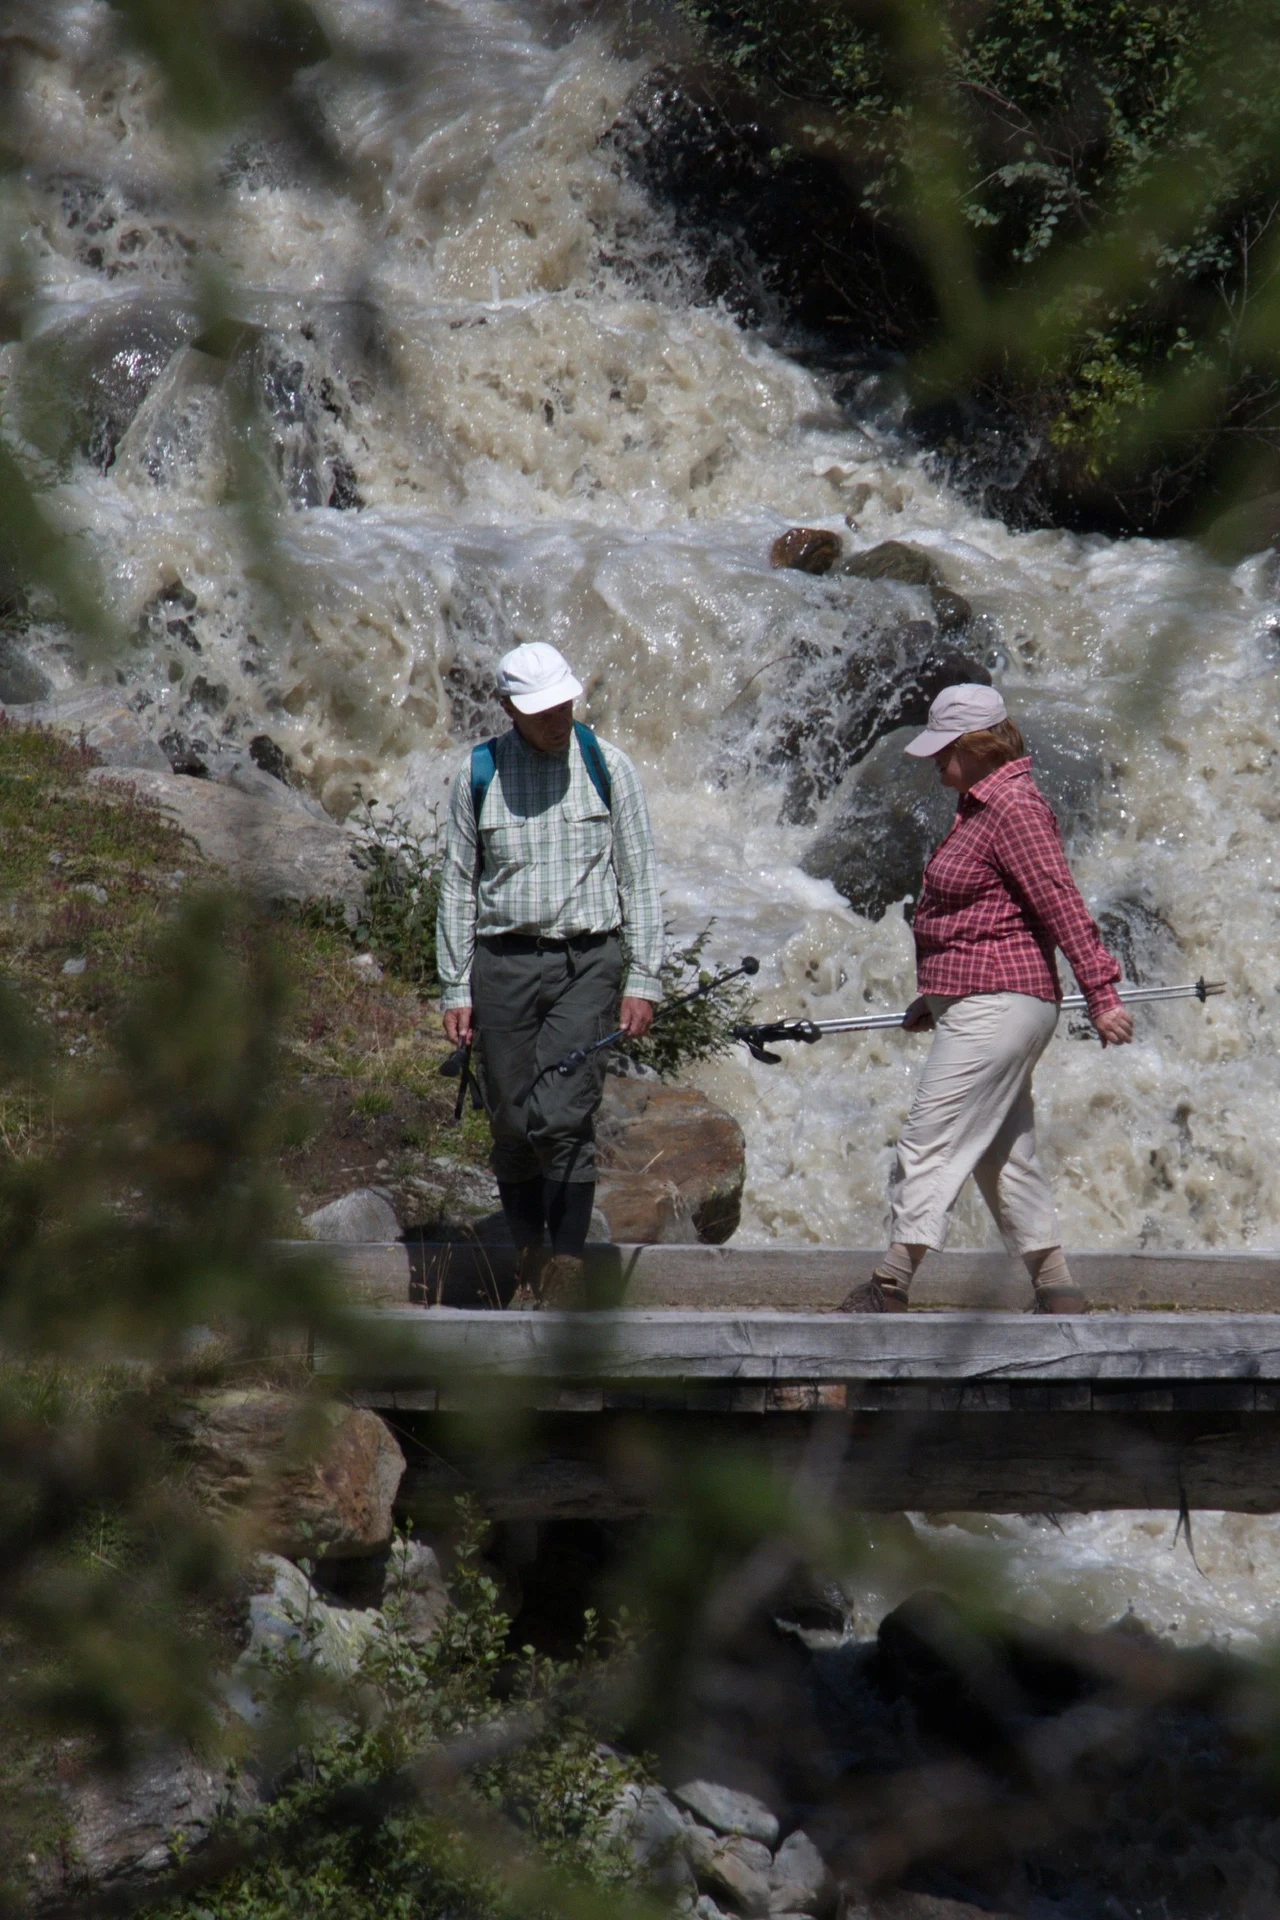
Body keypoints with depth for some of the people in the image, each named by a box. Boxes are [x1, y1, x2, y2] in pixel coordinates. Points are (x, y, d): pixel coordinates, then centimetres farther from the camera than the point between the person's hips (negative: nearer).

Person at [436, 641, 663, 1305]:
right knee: (511, 1125, 2)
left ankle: (567, 1271, -12)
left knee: (561, 1118, -14)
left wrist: (642, 981, 0)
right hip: (502, 962, 2)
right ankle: (529, 1263, 14)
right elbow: (457, 886, 10)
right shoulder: (477, 775, 4)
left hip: (587, 960, -2)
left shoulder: (607, 768, 2)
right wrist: (455, 988, 5)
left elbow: (639, 880, 5)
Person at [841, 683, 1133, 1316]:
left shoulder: (1014, 809, -15)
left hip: (997, 1004, -11)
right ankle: (1057, 1292, 12)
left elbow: (1061, 904, -20)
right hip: (976, 1004, 11)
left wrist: (1102, 993, -24)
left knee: (931, 1139, -11)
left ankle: (890, 1286, -12)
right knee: (1003, 1157, 11)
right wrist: (935, 996, 29)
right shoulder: (980, 805, 17)